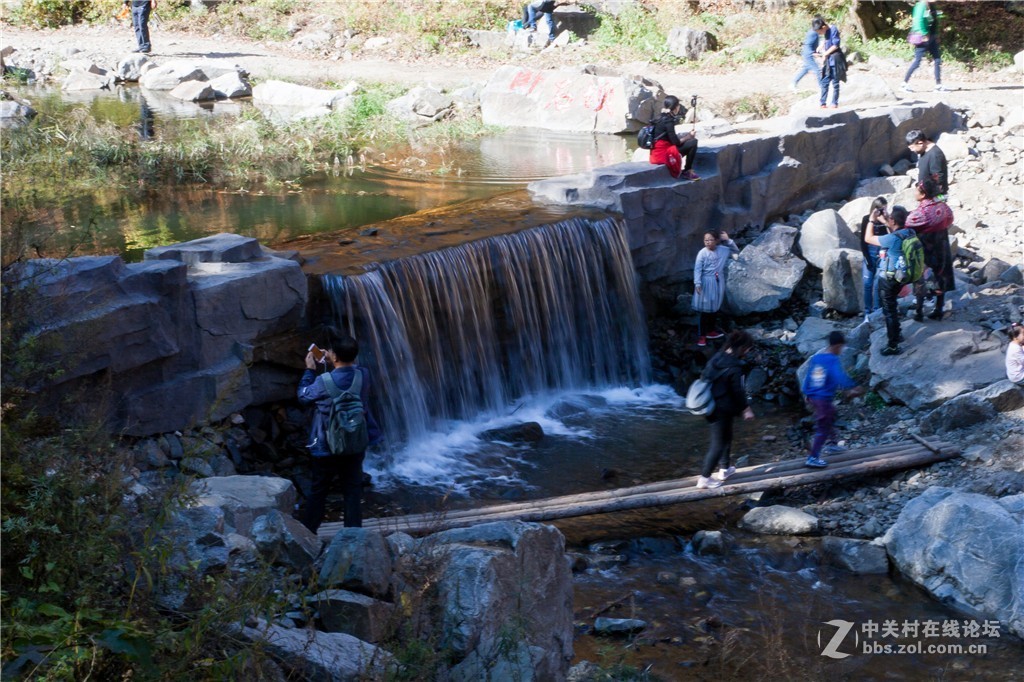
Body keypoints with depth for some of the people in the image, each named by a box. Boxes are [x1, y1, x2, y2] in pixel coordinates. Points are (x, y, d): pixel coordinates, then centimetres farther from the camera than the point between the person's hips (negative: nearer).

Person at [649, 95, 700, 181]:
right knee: (693, 142, -11)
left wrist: (687, 136, 7)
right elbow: (675, 142, -17)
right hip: (663, 154, -10)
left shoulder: (661, 118, 12)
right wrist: (688, 137, -1)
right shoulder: (668, 121, -16)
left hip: (657, 154, 10)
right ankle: (686, 172, 1)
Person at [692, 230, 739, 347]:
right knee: (705, 310, -2)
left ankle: (711, 331, 31)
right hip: (707, 282, -5)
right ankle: (701, 335, 5)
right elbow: (697, 269, -14)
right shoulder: (702, 253, -13)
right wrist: (697, 283, -22)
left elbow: (736, 251, 15)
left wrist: (728, 241, 0)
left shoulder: (723, 250, -1)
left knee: (715, 308, 15)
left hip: (719, 282, 5)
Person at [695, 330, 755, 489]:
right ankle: (704, 478, 3)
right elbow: (738, 391, -18)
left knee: (726, 437, 25)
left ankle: (724, 469, 37)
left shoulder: (717, 357, 1)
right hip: (723, 410, -9)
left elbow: (704, 377, 11)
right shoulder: (734, 367, -24)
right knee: (718, 443, 0)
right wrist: (746, 409, -4)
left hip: (711, 407, 9)